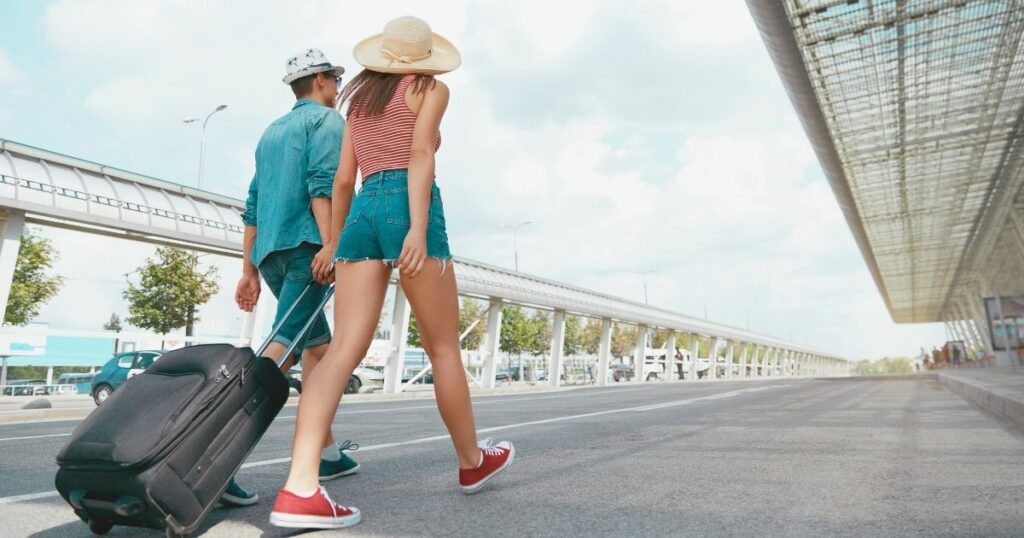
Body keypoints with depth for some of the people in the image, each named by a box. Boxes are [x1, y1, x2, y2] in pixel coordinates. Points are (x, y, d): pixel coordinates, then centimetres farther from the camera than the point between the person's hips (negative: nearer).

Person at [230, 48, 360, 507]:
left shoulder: (271, 131, 27)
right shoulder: (326, 119, 5)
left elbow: (252, 206, 21)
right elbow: (322, 182, -15)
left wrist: (249, 269, 20)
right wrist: (331, 243, -24)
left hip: (270, 253, 8)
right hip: (305, 244, -8)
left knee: (318, 346, 15)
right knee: (281, 348, -15)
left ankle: (327, 452, 19)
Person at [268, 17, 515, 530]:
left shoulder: (360, 99, 27)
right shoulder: (431, 87, 11)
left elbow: (343, 180, 21)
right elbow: (420, 153, -7)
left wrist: (334, 247, 24)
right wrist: (419, 226, -18)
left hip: (363, 212, 5)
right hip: (406, 207, -5)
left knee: (344, 349, -7)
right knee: (443, 346, 5)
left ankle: (299, 487, -19)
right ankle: (472, 460, 20)